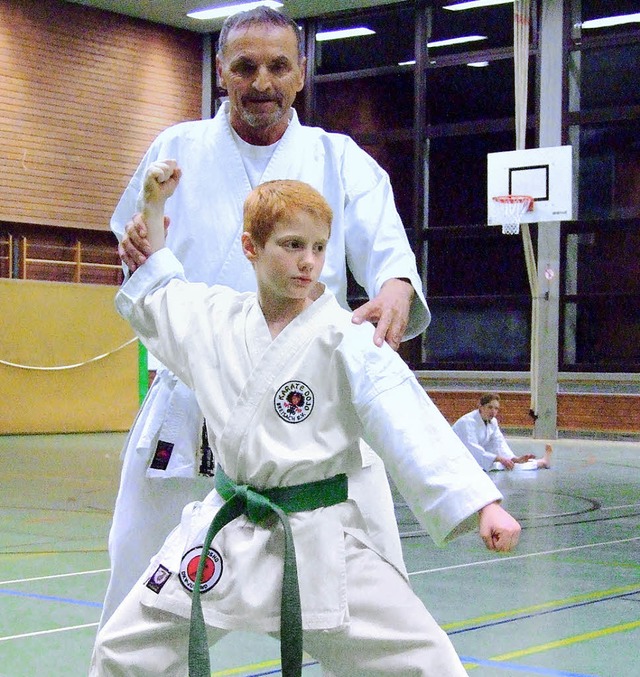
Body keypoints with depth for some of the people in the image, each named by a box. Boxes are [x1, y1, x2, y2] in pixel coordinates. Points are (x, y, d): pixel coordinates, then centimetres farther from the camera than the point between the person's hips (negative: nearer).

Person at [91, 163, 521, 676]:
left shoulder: (347, 341, -12)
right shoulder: (217, 318, 3)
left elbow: (410, 426, -18)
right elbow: (152, 293, 22)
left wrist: (483, 505, -28)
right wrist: (154, 206, 15)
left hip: (320, 543, -4)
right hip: (226, 532, 4)